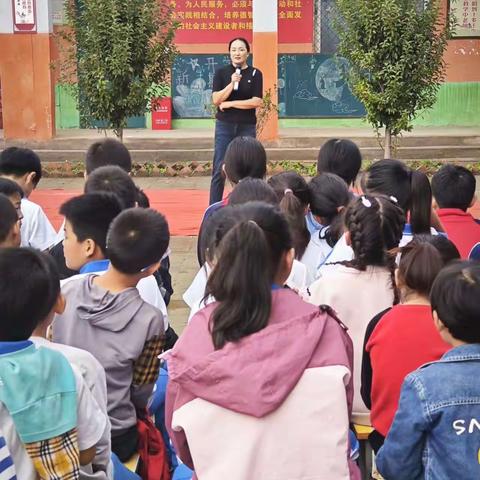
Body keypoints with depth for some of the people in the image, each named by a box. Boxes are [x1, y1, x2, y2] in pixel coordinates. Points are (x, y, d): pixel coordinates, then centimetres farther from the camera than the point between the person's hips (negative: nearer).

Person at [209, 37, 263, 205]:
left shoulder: (255, 74, 2)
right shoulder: (221, 73, 4)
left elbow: (256, 102, -8)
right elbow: (216, 100, -5)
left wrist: (229, 104, -9)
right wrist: (232, 83, -17)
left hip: (247, 127, 0)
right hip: (224, 126, 0)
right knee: (219, 169, -3)